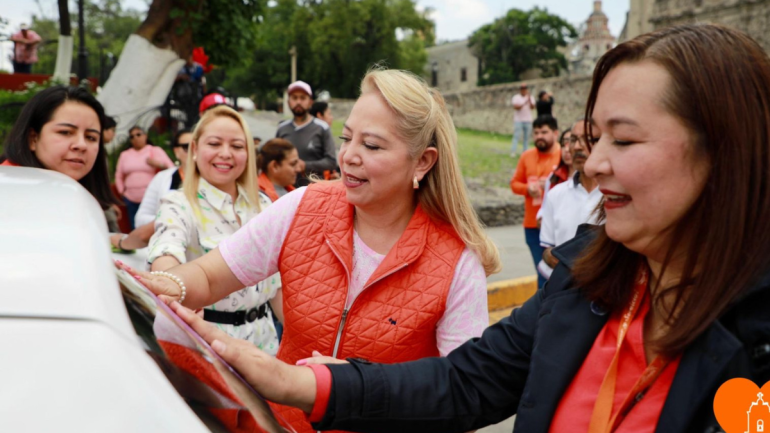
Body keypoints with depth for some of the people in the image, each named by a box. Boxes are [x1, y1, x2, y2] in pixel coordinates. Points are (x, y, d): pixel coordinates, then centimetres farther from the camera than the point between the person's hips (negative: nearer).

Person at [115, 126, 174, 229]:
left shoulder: (156, 151, 7)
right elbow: (118, 176, 22)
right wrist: (122, 191, 12)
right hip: (131, 200, 4)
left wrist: (159, 164, -17)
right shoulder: (124, 154, 18)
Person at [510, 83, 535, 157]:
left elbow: (532, 107, -5)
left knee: (526, 137, 4)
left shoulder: (530, 97, 10)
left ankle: (524, 152, 9)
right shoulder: (516, 97, 1)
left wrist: (529, 100, -20)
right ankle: (513, 152, -14)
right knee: (516, 136, -12)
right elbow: (516, 107, -13)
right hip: (518, 120, -3)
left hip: (528, 120, 3)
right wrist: (524, 103, -24)